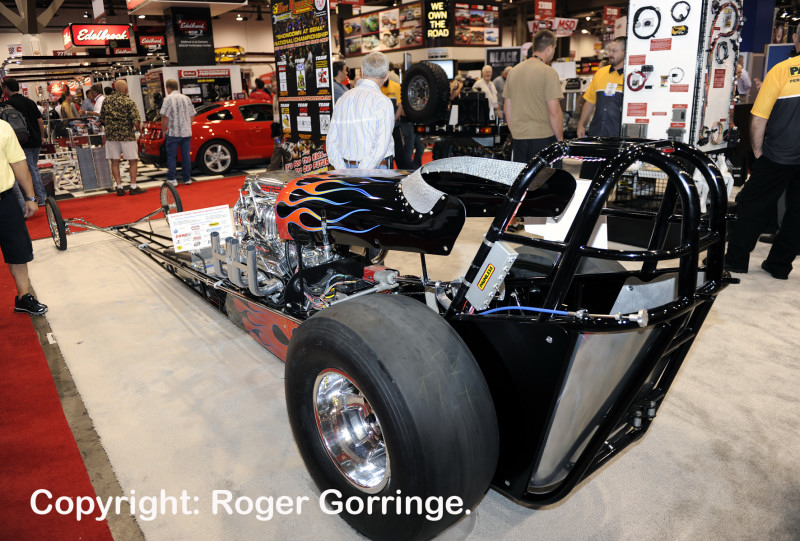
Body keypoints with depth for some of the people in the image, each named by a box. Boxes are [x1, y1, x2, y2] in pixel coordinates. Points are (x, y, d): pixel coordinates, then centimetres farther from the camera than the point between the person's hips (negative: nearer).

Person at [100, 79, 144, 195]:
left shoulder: (106, 101, 6)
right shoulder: (129, 102, -9)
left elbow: (101, 119, 10)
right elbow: (136, 121, -17)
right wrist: (137, 127, 3)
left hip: (111, 135, 4)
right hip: (127, 135, -4)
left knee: (114, 162, 8)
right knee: (133, 160, 5)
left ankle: (119, 187, 9)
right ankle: (133, 187, 4)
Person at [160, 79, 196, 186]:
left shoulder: (168, 99, -7)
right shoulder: (186, 98, 8)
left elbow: (165, 117, -11)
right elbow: (192, 115, 11)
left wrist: (164, 129, 2)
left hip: (173, 133, -4)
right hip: (186, 132, 4)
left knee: (171, 156, 3)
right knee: (186, 155, 9)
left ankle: (172, 179, 2)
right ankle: (187, 178, 12)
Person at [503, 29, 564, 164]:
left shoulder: (514, 71, 9)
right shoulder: (548, 72, -9)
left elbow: (507, 108, 14)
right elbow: (554, 112, -14)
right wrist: (560, 139, -4)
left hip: (518, 138, 6)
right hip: (543, 137, -5)